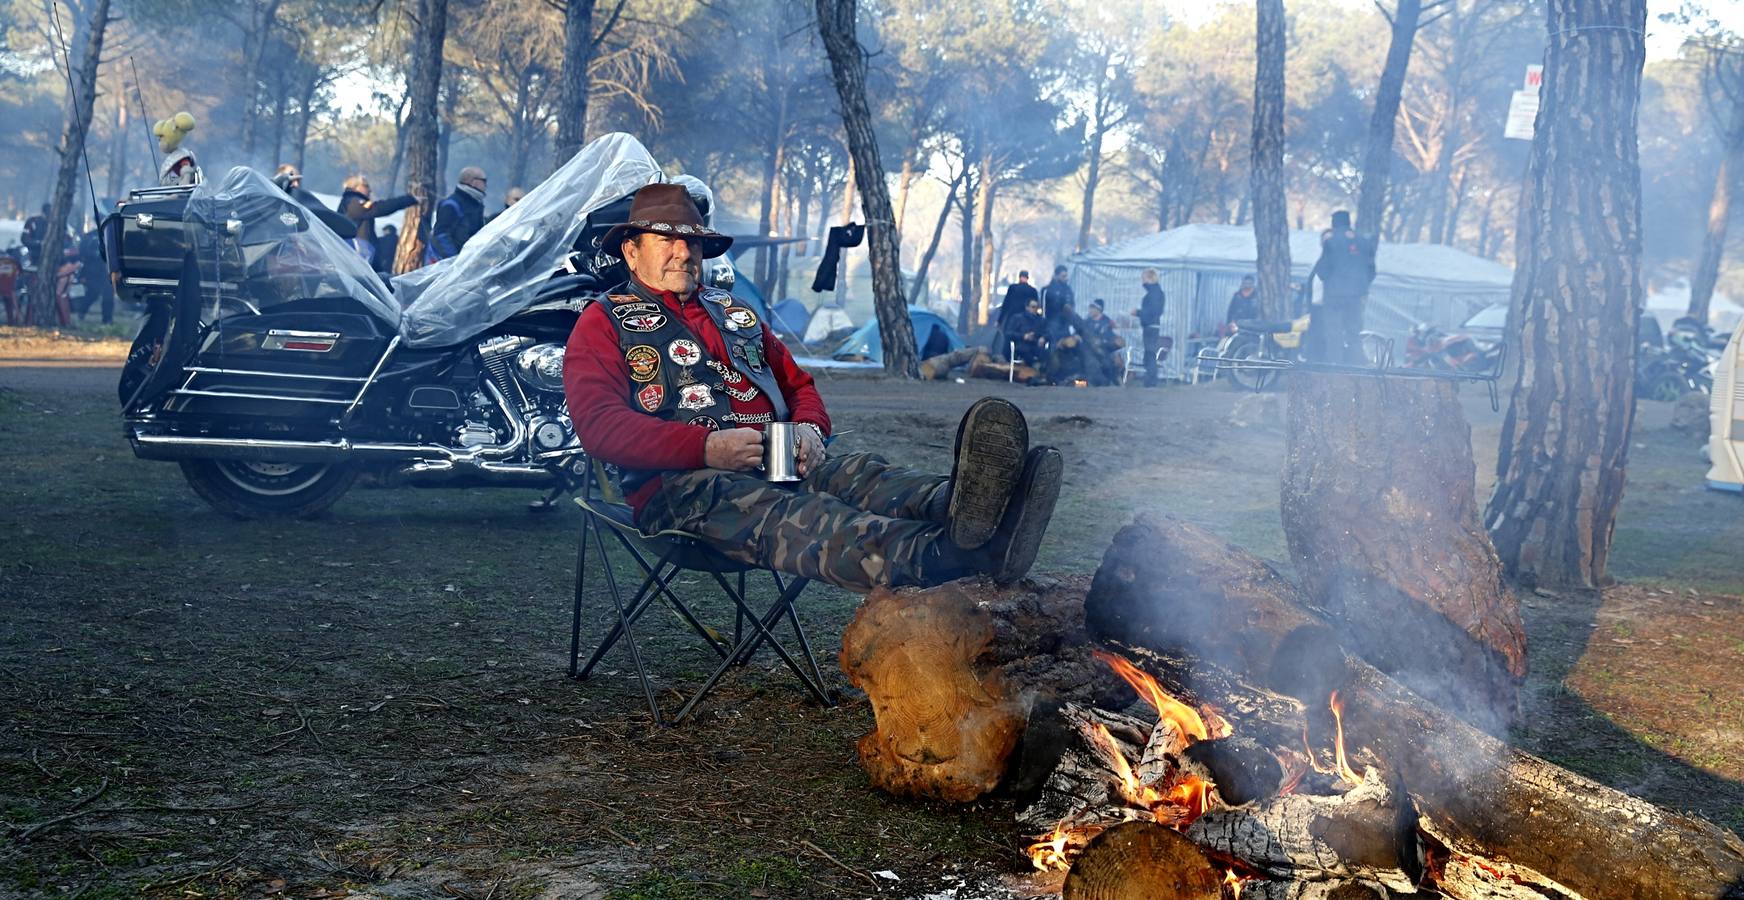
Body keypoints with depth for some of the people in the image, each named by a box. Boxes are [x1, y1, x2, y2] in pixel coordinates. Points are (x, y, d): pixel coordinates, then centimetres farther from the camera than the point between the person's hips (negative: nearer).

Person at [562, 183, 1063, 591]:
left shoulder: (734, 313, 30)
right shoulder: (603, 324, 10)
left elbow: (798, 385, 31)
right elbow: (600, 426, -5)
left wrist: (809, 428, 4)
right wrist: (706, 446, -19)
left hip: (775, 466, 6)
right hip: (678, 482, -6)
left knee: (857, 475, -28)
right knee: (777, 514, -39)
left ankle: (961, 510, -63)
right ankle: (937, 555, -70)